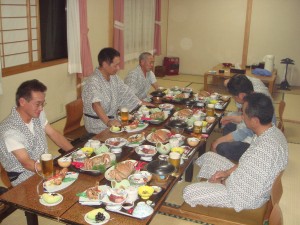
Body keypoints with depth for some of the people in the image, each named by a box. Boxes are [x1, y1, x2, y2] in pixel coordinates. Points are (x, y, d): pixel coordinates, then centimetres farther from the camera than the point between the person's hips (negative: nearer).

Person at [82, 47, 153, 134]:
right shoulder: (93, 81, -23)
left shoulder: (114, 77, 5)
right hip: (98, 126, -8)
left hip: (113, 119, 8)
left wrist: (142, 103, 12)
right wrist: (108, 122, -50)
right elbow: (96, 104, -37)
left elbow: (125, 91, 16)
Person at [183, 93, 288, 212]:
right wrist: (227, 172, 0)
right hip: (248, 179, 9)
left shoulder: (264, 150, -38)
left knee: (189, 193, -10)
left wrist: (223, 181, -10)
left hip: (247, 195, -9)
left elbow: (240, 188, -30)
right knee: (208, 156, 18)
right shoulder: (272, 131, -8)